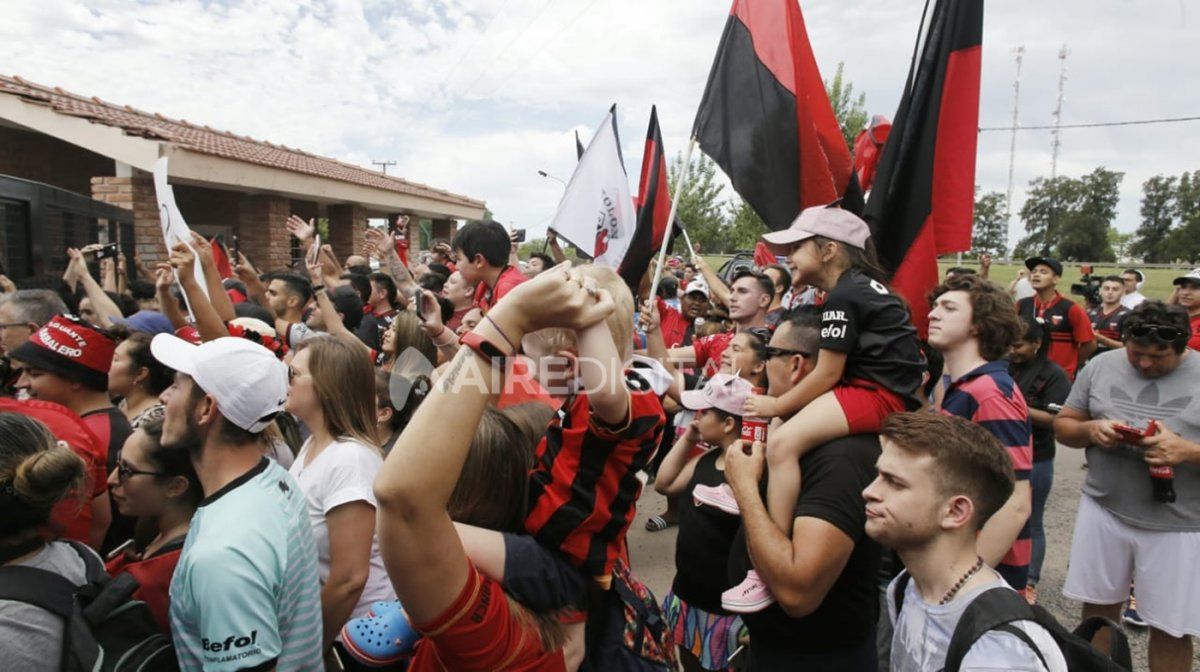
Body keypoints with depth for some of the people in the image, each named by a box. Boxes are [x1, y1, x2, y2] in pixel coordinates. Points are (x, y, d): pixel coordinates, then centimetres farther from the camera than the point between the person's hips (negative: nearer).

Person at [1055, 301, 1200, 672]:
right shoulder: (1101, 366, 1)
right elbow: (1062, 425, 7)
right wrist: (1090, 430, -13)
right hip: (1103, 509, 3)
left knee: (1170, 629, 9)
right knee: (1097, 607, 17)